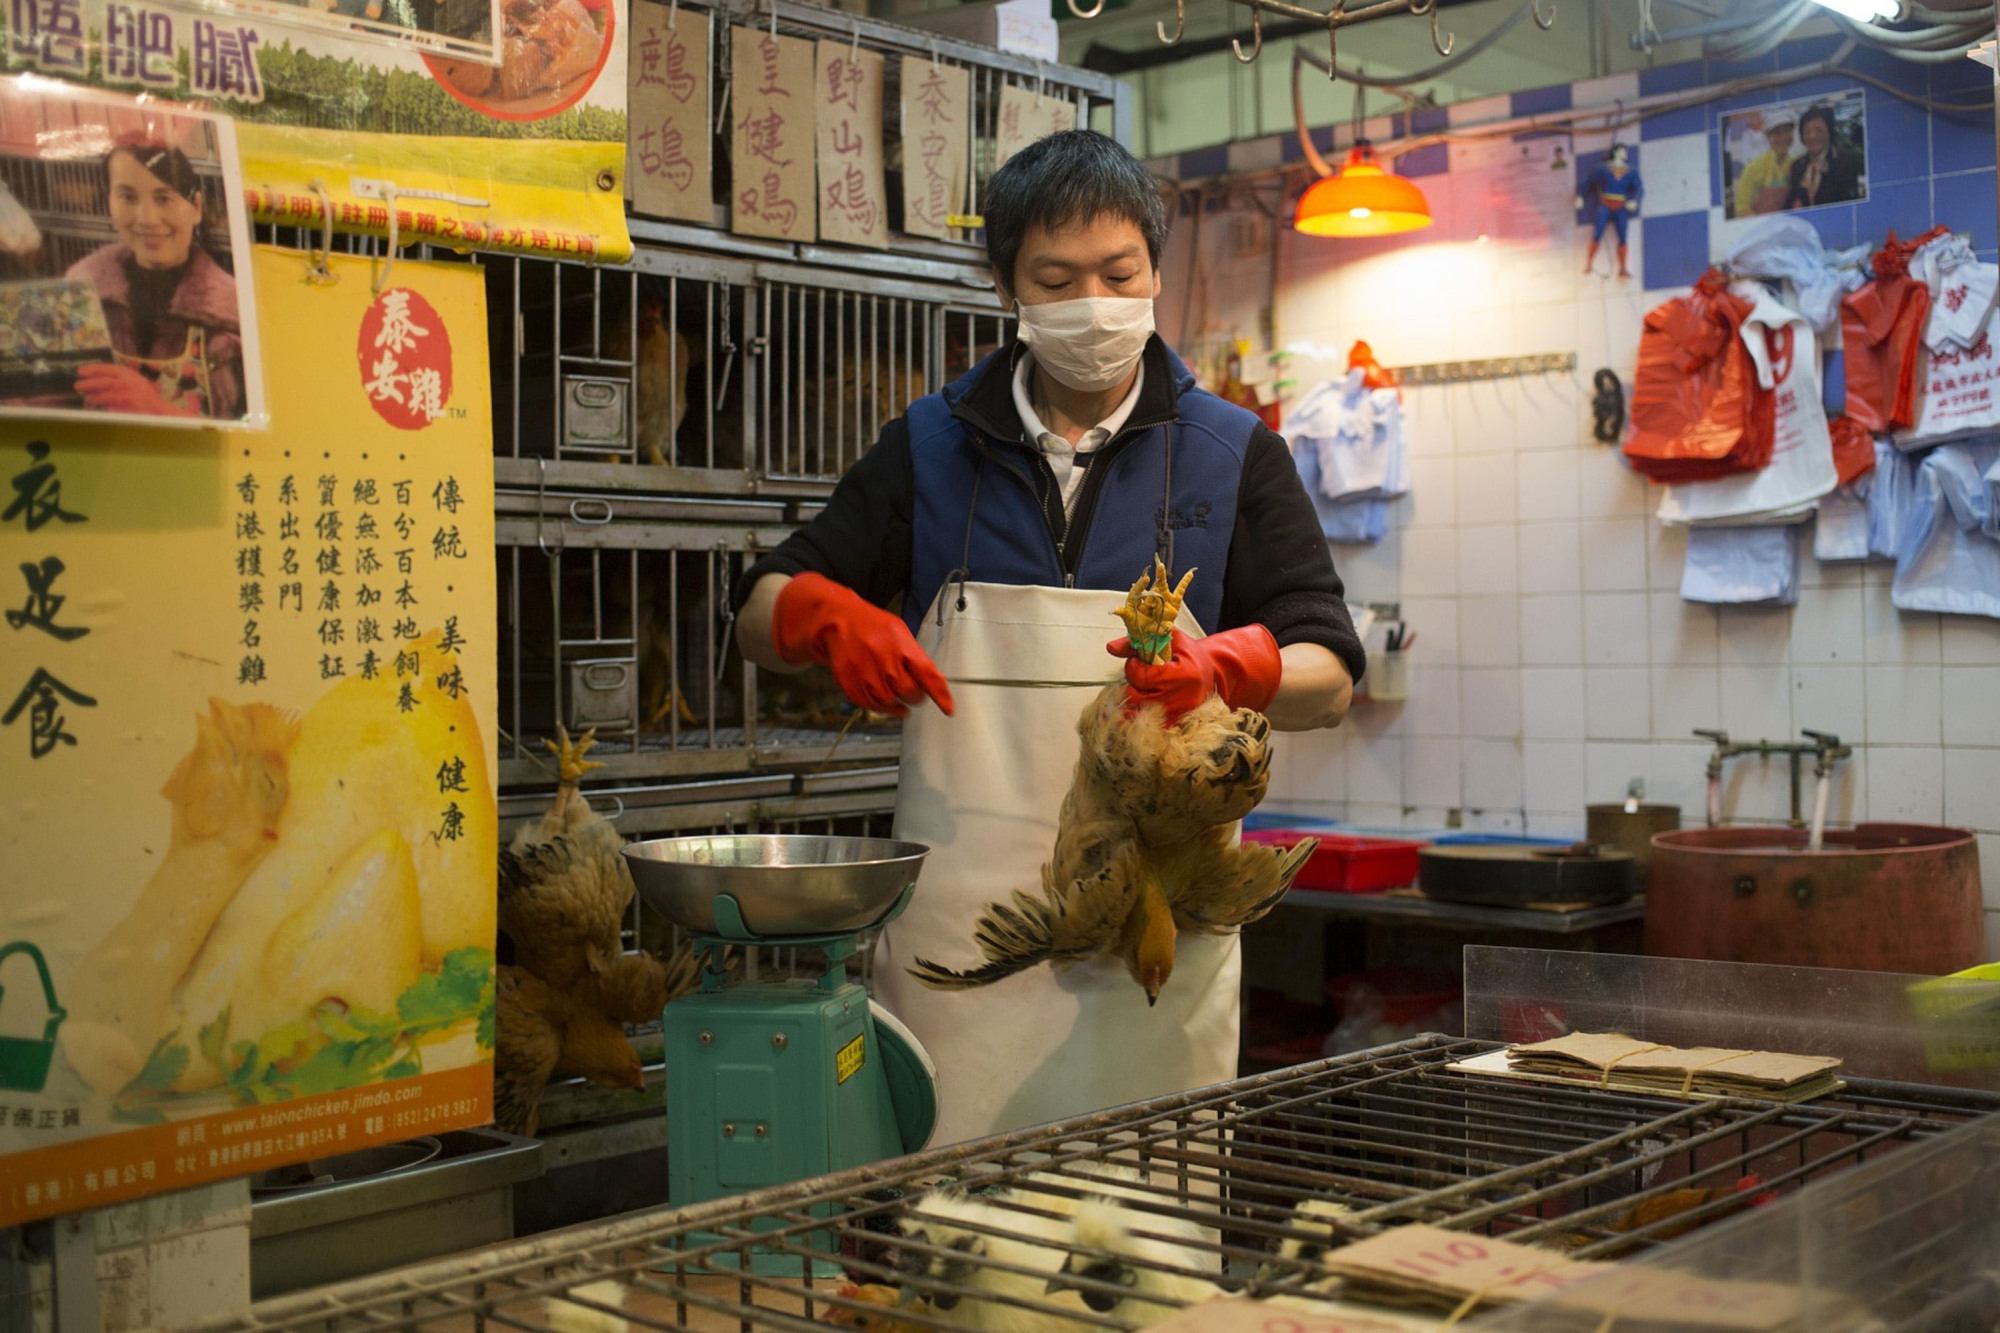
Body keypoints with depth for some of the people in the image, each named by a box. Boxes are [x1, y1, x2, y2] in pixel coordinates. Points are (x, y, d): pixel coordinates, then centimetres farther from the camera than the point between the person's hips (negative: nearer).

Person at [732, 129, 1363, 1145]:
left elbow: (1328, 679, 3)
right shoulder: (933, 445, 11)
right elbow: (760, 614, 13)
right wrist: (831, 617, -10)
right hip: (960, 922, 1)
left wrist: (1223, 668, -18)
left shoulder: (1233, 453, 8)